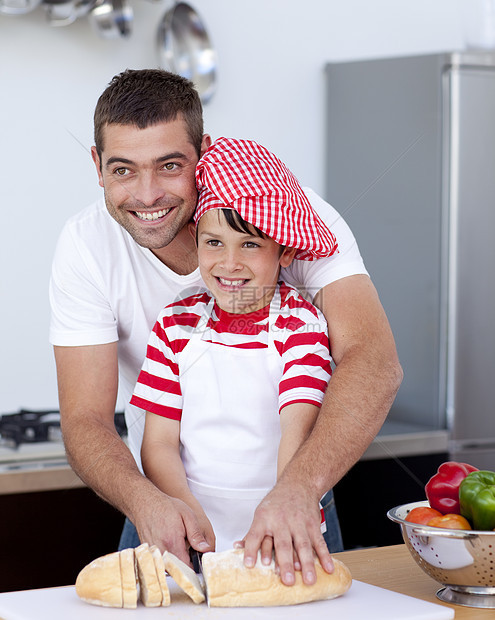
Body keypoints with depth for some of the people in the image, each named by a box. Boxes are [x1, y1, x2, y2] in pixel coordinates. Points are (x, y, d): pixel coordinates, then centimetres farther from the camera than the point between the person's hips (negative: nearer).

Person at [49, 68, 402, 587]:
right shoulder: (86, 246, -15)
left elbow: (374, 361, -32)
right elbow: (85, 419, -16)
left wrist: (297, 488, -47)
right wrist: (144, 500, -37)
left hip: (296, 505, -1)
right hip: (165, 508, 1)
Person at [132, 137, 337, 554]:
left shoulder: (300, 325, -3)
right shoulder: (175, 324, 5)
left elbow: (299, 430, -17)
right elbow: (159, 443, 2)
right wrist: (187, 512, -17)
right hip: (193, 535, 2)